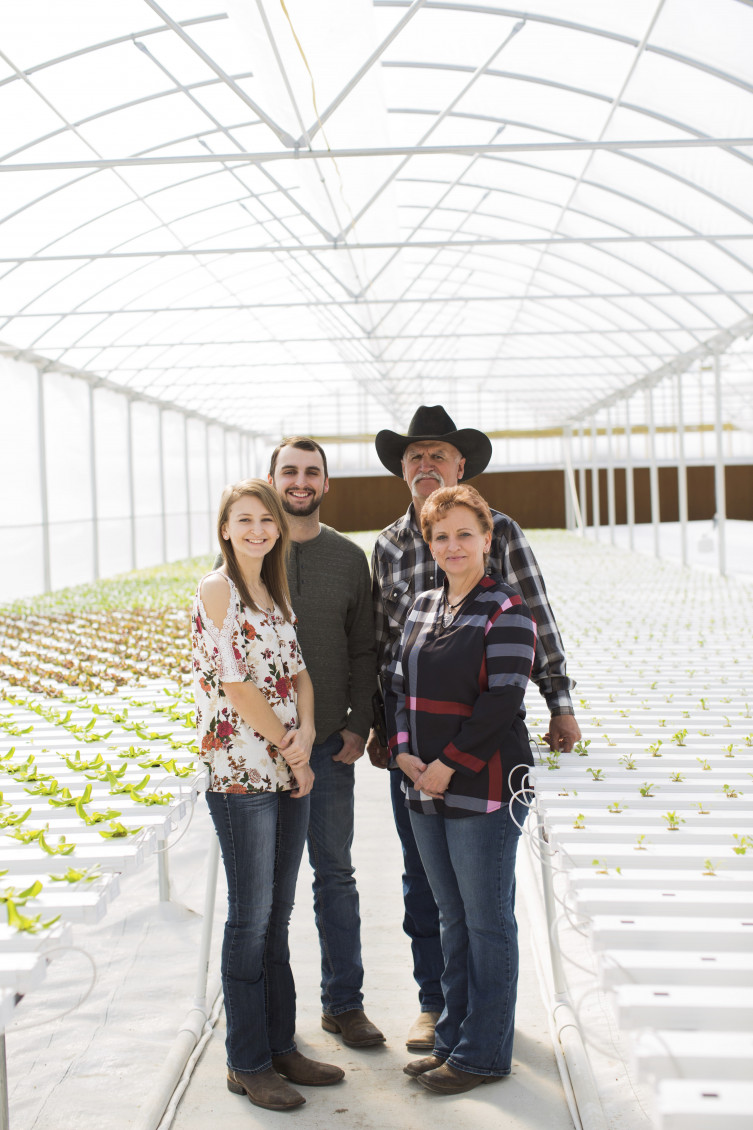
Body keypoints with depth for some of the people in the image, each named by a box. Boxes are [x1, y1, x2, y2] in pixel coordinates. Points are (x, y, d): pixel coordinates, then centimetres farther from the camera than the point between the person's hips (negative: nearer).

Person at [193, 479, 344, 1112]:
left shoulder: (275, 592, 14)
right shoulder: (217, 590, -8)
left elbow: (298, 672, 11)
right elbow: (235, 684, -14)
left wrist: (306, 732, -7)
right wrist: (289, 745, -8)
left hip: (291, 769, 7)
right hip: (241, 770, -7)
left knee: (277, 916, 14)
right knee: (251, 918, 0)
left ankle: (281, 1045, 25)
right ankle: (247, 1063, 13)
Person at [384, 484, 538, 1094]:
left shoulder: (506, 611, -9)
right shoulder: (422, 607, 12)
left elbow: (502, 700, -15)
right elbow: (400, 684, 14)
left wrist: (449, 764, -16)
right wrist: (403, 749, -2)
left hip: (483, 787, -7)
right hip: (425, 789, 7)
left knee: (487, 921, 3)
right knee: (453, 917, 16)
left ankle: (484, 1053, 14)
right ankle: (452, 1038, 28)